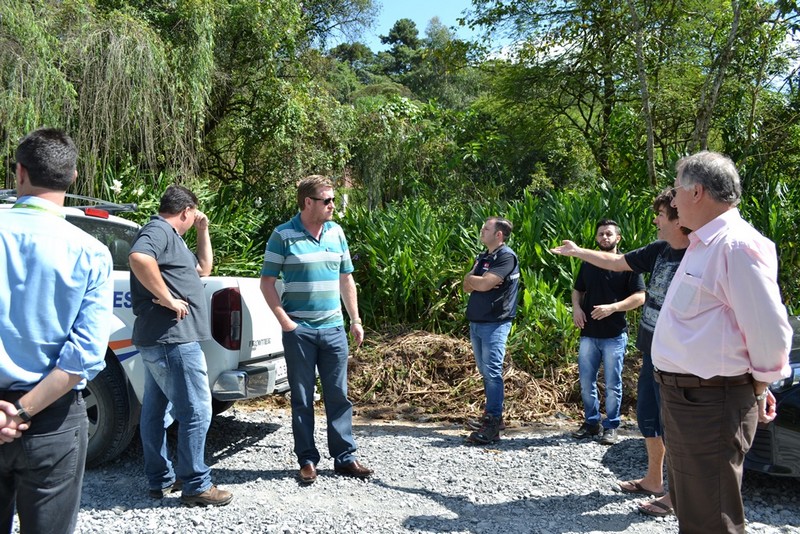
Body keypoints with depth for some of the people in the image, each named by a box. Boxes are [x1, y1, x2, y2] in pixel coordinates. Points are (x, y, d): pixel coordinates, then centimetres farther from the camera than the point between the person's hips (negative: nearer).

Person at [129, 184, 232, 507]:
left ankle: (160, 480, 24)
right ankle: (196, 486, 2)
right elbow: (138, 257, -31)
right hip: (173, 338, -11)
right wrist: (167, 298, -25)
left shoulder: (169, 236, 21)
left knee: (155, 411, 14)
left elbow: (203, 269, 30)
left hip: (157, 340, 11)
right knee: (196, 411, -5)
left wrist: (203, 232, 22)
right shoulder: (159, 230, -10)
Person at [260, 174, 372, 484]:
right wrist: (284, 320, -12)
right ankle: (307, 460, 17)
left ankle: (345, 457, 17)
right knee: (302, 399, 6)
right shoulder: (283, 235, -6)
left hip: (334, 329, 4)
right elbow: (267, 282, -4)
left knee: (338, 396, 8)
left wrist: (356, 320, 10)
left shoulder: (336, 233, 8)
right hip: (299, 330, -4)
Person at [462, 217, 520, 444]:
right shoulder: (482, 257, 17)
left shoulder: (506, 257, -11)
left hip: (495, 323, -8)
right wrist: (480, 280, -9)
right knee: (485, 372, 13)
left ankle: (493, 425, -8)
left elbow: (483, 284, -19)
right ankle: (492, 414, 22)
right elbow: (467, 286, 11)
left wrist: (473, 279, 1)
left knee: (492, 372, -9)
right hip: (476, 321, 8)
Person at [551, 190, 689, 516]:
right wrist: (576, 252, 23)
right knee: (648, 419, 19)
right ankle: (653, 480, 36)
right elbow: (616, 262, 17)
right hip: (652, 354, 8)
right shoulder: (660, 250, 5)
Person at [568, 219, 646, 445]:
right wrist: (576, 307, 0)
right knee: (586, 382, 9)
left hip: (615, 335, -4)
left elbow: (639, 297, -8)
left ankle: (611, 426, 17)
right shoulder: (588, 264, 11)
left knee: (613, 384, 4)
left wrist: (612, 308, -20)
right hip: (588, 333, 4)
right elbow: (577, 290, 21)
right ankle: (591, 422, 23)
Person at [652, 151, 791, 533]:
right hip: (682, 397, 10)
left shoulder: (738, 246, -19)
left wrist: (757, 390, -8)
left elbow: (770, 330, -21)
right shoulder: (702, 244, 13)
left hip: (710, 403, -10)